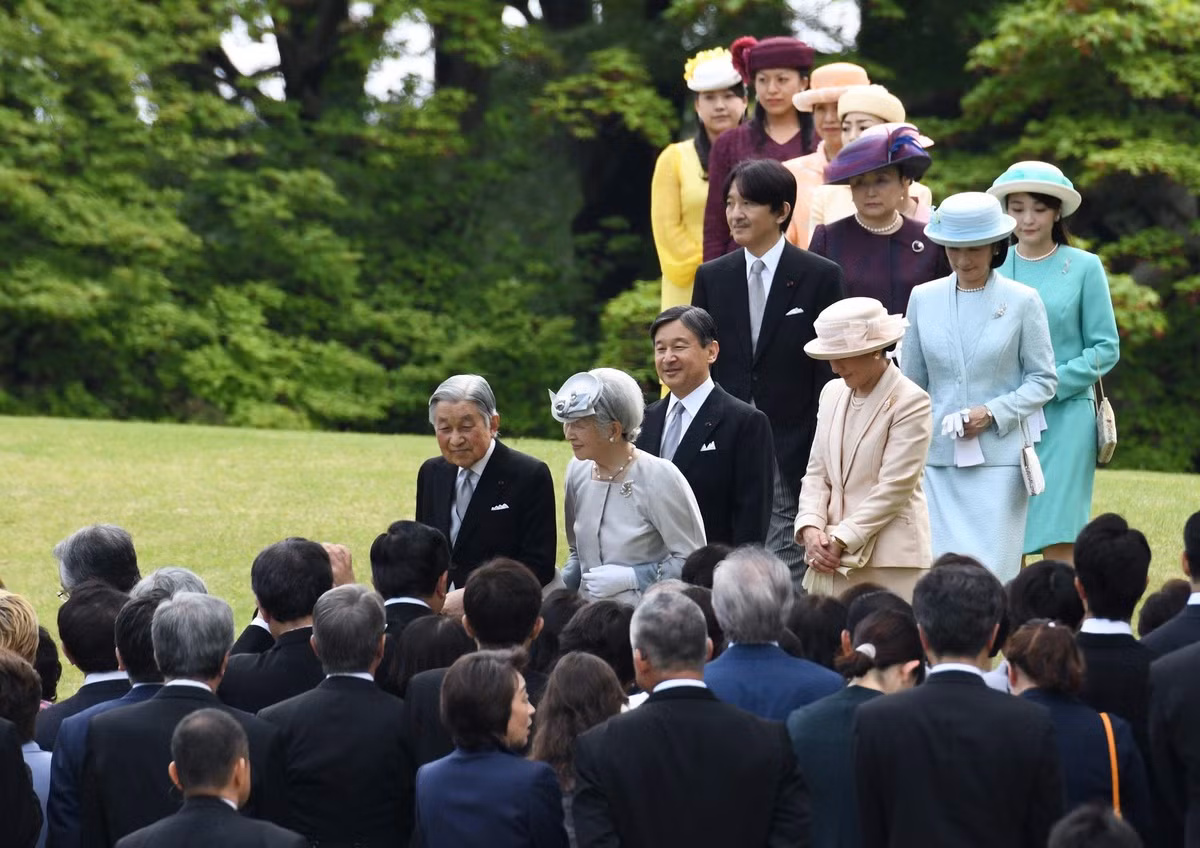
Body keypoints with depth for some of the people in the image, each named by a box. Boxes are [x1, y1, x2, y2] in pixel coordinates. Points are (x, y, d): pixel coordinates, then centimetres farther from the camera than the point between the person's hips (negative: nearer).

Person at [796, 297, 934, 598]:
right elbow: (816, 472, 13)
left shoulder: (911, 402, -8)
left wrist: (841, 540, -12)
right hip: (832, 560, 6)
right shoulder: (832, 393, 13)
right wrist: (811, 529, -4)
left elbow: (894, 487, -12)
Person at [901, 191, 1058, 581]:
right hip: (937, 458, 2)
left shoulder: (1022, 301, -1)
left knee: (992, 573, -6)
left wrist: (993, 413, -11)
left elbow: (1043, 380, 3)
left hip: (999, 458, -2)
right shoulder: (923, 298, 7)